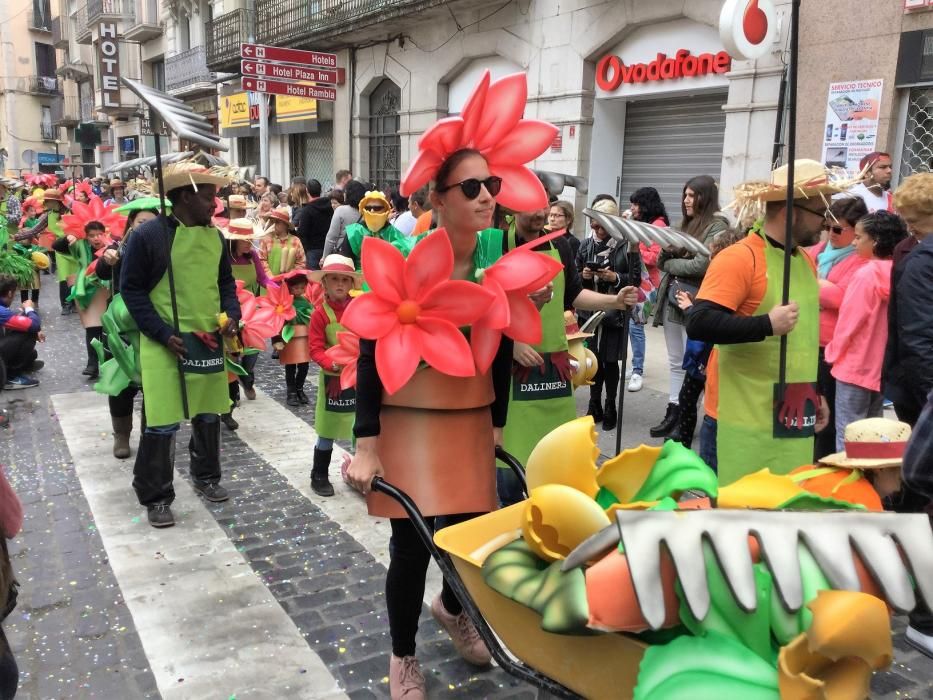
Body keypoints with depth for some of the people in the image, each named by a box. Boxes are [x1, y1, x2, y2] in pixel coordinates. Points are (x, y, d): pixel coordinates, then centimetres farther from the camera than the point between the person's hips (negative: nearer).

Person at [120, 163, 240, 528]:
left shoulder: (215, 236, 6)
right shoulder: (148, 235, -12)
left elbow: (225, 280, 17)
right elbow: (131, 290, -9)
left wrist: (232, 314, -2)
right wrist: (163, 334, -16)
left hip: (208, 340, 6)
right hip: (165, 343, -6)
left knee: (209, 414, 16)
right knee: (162, 422, -3)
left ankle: (206, 476, 36)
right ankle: (156, 497, 13)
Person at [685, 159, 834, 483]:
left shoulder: (805, 261, 12)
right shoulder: (740, 258, -14)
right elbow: (699, 324, -24)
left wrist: (814, 394, 22)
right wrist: (767, 324, -28)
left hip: (791, 418, 8)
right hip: (741, 421, -8)